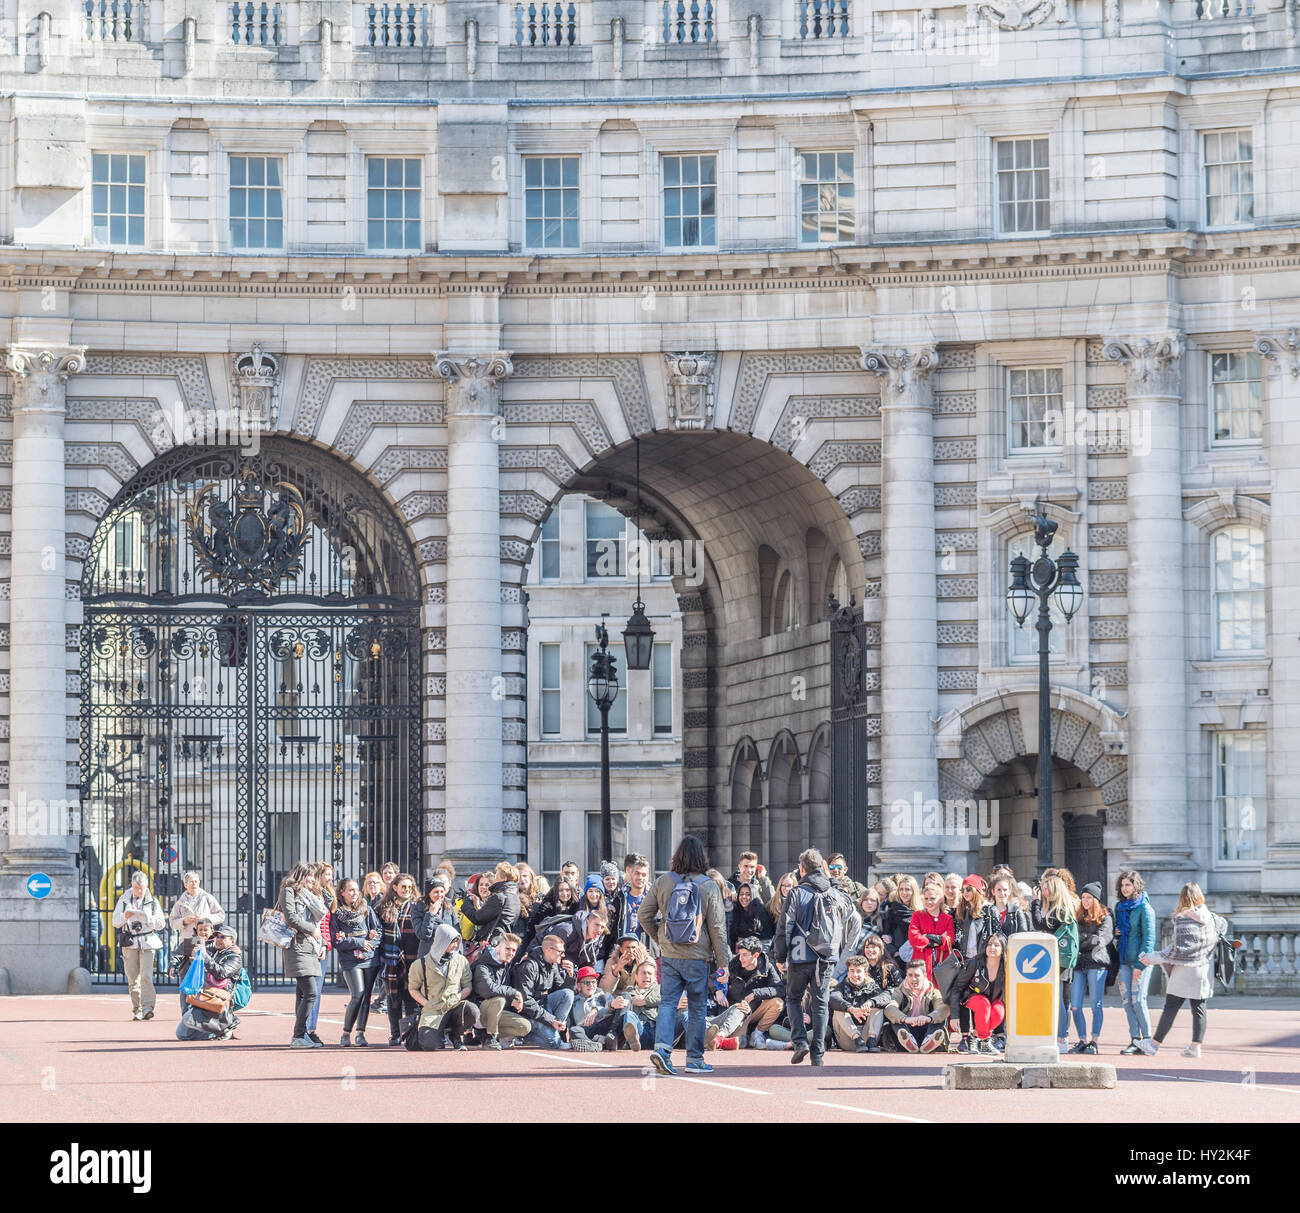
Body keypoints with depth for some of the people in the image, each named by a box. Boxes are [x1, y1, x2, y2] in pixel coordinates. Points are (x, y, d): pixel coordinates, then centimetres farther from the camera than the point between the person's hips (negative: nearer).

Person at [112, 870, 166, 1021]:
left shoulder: (152, 901, 7)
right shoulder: (124, 899, 8)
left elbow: (161, 923, 3)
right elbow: (115, 922, 7)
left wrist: (146, 917, -14)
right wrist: (125, 916, -14)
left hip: (147, 942, -1)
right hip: (130, 942, 1)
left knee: (146, 975, -15)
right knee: (133, 978, 1)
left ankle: (147, 1007, -21)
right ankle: (137, 1009, 8)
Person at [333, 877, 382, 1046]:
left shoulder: (366, 909, 11)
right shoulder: (336, 914, 2)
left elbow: (379, 931, 7)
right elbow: (336, 940, -4)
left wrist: (368, 946, -8)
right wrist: (360, 943, -10)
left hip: (370, 958, 3)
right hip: (350, 960, -3)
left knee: (366, 996, 0)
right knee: (357, 995, -15)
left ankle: (360, 1033, 6)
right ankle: (346, 1033, -5)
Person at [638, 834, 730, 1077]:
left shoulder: (663, 883, -1)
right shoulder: (708, 887, -7)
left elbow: (644, 915, 3)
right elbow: (717, 927, -4)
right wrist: (722, 961, 2)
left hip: (669, 955, 2)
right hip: (697, 957, -2)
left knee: (667, 1003, 5)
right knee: (696, 1007, 8)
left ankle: (662, 1048, -15)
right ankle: (694, 1059, 12)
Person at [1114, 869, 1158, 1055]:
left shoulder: (1144, 908, -8)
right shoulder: (1119, 906, 14)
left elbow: (1149, 937, -12)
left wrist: (1140, 964, -17)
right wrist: (1116, 932, 3)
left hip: (1141, 961, -7)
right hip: (1124, 960, 7)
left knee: (1138, 1000, -9)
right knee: (1126, 1000, 3)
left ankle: (1147, 1040, -1)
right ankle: (1135, 1040, 6)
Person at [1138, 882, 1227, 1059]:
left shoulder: (1183, 919, -15)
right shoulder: (1210, 916, 4)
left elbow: (1179, 949, -18)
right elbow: (1223, 926, 26)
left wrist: (1154, 958, -12)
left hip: (1185, 971, -6)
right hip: (1205, 970, 6)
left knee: (1170, 1007, -1)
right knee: (1199, 1008, 9)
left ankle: (1155, 1044, 3)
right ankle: (1195, 1046, 8)